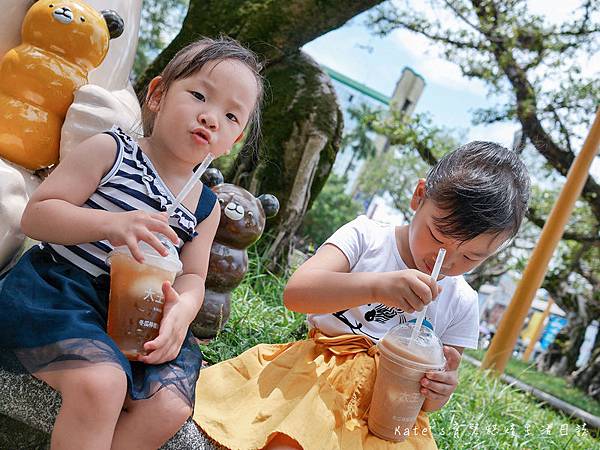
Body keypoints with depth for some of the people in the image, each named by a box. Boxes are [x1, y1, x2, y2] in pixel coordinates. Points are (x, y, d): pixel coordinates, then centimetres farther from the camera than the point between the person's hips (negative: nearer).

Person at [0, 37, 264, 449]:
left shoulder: (206, 208, 9)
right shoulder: (111, 151, -5)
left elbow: (192, 275, 11)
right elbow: (35, 215, -9)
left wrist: (184, 306, -15)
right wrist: (111, 223, -26)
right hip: (55, 291, -4)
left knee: (169, 406, -17)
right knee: (101, 384, -31)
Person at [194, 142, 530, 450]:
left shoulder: (462, 304, 6)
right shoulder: (365, 236, -3)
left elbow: (446, 375, 15)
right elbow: (296, 292, -18)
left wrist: (438, 394, -11)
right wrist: (374, 285, -34)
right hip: (317, 373, -4)